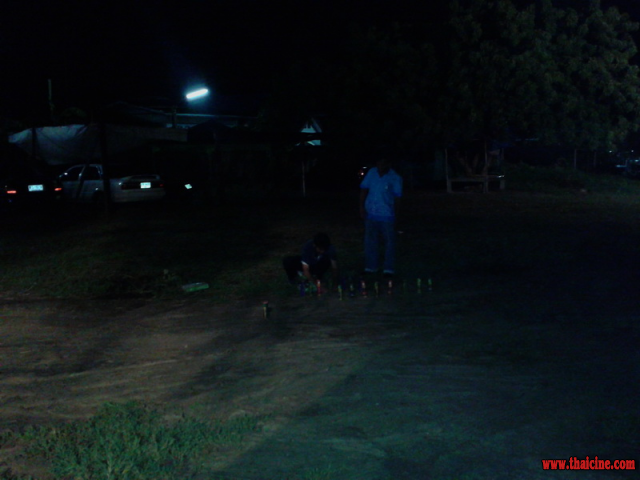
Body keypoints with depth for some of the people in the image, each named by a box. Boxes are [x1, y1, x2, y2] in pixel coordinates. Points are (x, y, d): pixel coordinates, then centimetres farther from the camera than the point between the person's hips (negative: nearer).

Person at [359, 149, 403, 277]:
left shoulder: (395, 178, -7)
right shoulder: (372, 173, 0)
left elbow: (397, 198, -3)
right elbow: (364, 190, 5)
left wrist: (394, 215, -2)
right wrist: (362, 207, -3)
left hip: (386, 216, -3)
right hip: (371, 214, 3)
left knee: (389, 242, 3)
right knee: (370, 242, 10)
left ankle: (389, 269, 11)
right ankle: (371, 267, 22)